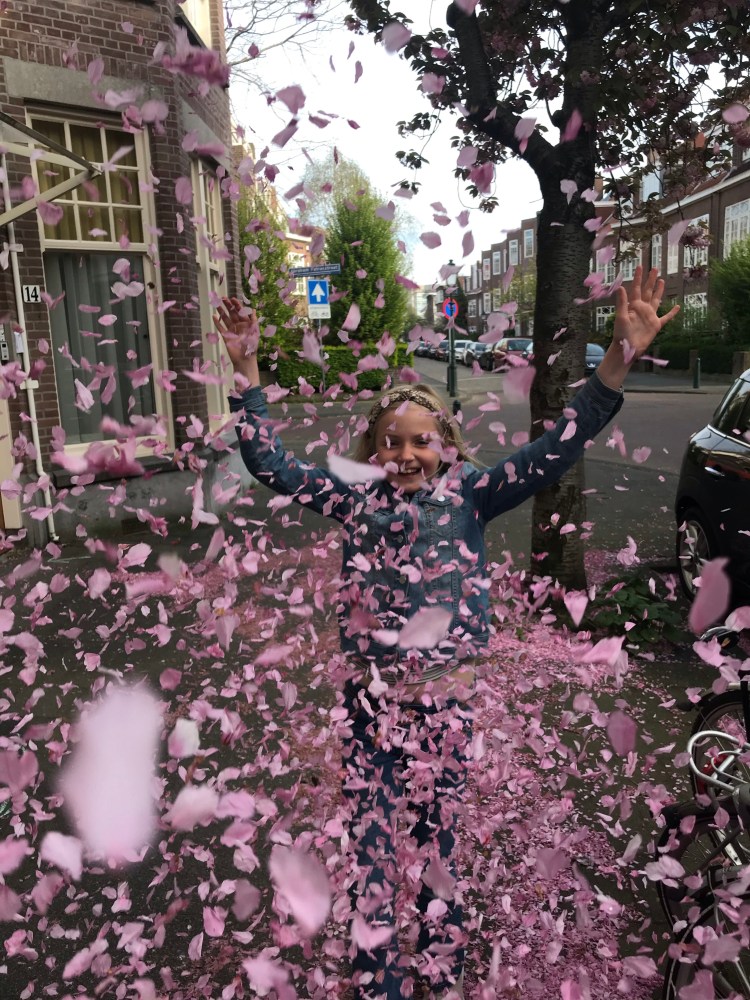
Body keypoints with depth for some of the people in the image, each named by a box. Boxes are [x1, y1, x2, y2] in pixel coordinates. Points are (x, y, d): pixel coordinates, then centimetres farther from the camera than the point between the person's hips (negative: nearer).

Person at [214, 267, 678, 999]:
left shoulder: (468, 494, -5)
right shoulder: (354, 496, -1)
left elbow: (554, 452, -12)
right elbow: (271, 466, 0)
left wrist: (619, 361, -21)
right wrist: (246, 374, -5)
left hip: (444, 696, -1)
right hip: (369, 696, 1)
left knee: (435, 837, 17)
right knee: (369, 839, 14)